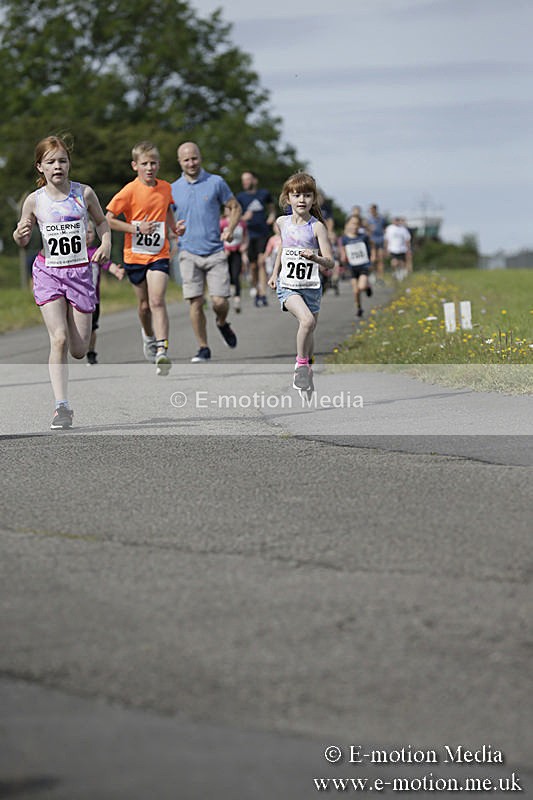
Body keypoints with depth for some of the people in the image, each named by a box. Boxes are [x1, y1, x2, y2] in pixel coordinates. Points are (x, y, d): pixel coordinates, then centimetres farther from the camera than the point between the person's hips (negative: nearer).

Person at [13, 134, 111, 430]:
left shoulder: (84, 193, -1)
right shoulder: (35, 200, -2)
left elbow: (101, 220, 17)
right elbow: (22, 241, 9)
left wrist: (106, 242, -2)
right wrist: (20, 233, -14)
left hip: (80, 271, 1)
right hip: (49, 273, -1)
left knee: (78, 350, 3)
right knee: (59, 340, -18)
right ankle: (62, 406, -16)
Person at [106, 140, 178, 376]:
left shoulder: (165, 188, 2)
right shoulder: (130, 191, -11)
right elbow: (108, 219, -11)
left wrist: (173, 228, 11)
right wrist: (136, 228, -17)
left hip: (159, 255, 1)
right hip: (135, 256, -1)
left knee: (157, 301, -15)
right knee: (144, 305, 12)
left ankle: (162, 350, -22)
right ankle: (148, 336, 42)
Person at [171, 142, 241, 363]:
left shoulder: (216, 182, 2)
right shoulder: (173, 189, 6)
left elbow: (235, 207, 10)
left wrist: (230, 229, -7)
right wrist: (174, 229, -9)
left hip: (215, 251, -1)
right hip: (189, 253, 1)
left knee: (219, 301, -6)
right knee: (195, 302, -5)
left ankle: (222, 324, 29)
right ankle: (203, 348, 6)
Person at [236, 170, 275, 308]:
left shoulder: (264, 193, 8)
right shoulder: (240, 197, 5)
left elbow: (271, 208, 24)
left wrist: (271, 217, 4)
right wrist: (244, 218, -18)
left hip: (263, 233, -1)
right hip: (249, 234, 1)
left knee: (261, 261, -15)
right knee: (253, 266, 2)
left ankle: (263, 295, -18)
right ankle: (256, 292, 21)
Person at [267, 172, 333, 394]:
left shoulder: (317, 227, -7)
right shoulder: (282, 222, 4)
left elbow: (330, 263, -11)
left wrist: (315, 258, -31)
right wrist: (274, 274, 27)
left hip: (311, 286, 0)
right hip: (287, 285, 0)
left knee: (308, 330, 9)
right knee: (307, 320, -25)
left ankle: (304, 369, 32)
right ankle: (301, 365, -10)